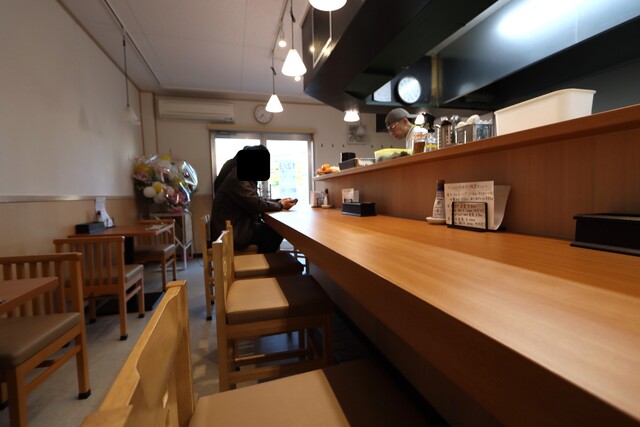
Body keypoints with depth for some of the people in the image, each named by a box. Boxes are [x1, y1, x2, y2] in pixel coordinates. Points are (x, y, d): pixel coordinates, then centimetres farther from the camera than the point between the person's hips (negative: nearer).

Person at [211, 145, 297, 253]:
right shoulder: (237, 178, -19)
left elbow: (256, 200, 16)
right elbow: (256, 205, -21)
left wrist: (278, 202, 4)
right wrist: (281, 206, -8)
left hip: (237, 228, 9)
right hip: (232, 234, -9)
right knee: (277, 231, -9)